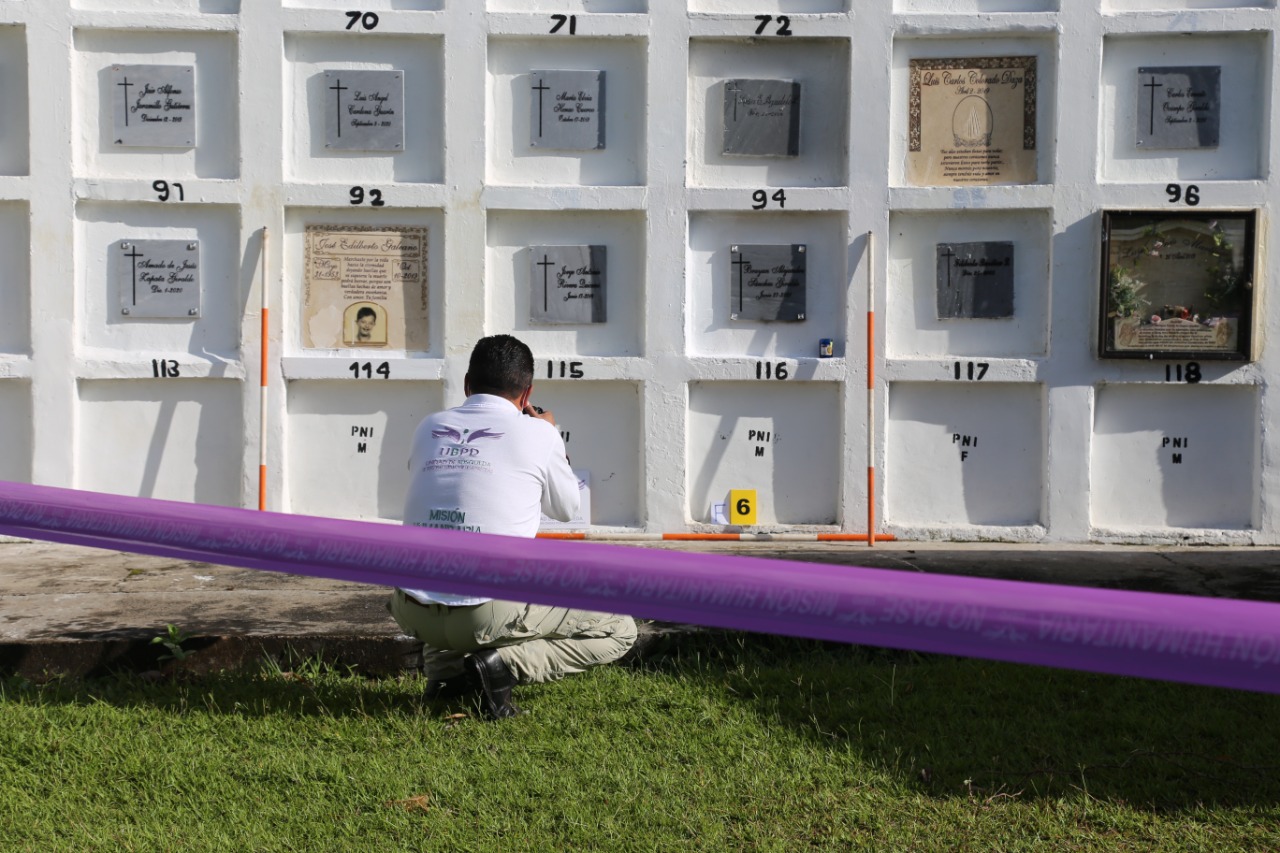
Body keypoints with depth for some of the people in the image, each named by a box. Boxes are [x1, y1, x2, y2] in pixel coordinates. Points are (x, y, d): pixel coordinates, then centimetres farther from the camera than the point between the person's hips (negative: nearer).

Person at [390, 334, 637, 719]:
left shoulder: (429, 428, 11)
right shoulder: (537, 433, 0)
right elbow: (566, 508, 18)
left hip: (411, 612, 5)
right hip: (488, 614, -5)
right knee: (620, 630, 12)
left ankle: (443, 667, 16)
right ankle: (504, 663, -7)